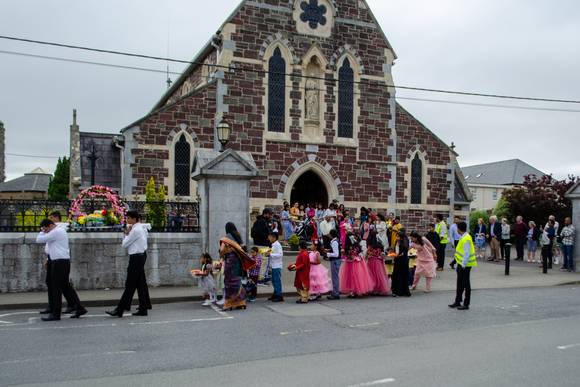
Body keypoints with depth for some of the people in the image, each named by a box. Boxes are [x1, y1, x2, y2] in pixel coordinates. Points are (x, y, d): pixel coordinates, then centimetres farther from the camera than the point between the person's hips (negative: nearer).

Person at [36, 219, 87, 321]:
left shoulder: (55, 232, -13)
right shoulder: (61, 230, 18)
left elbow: (39, 240, -12)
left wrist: (42, 232, 5)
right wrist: (44, 232, 12)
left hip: (59, 262, -10)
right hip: (65, 262, 10)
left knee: (56, 288, -3)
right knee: (66, 286, 13)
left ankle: (56, 314, 3)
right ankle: (80, 308, 13)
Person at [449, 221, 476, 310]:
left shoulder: (466, 239, -22)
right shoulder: (463, 238, 9)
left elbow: (466, 254, -23)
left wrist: (463, 265, -20)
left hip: (465, 265, -10)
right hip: (461, 264, 10)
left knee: (466, 284, 1)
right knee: (460, 284, 16)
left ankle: (466, 304, 11)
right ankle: (457, 302, 26)